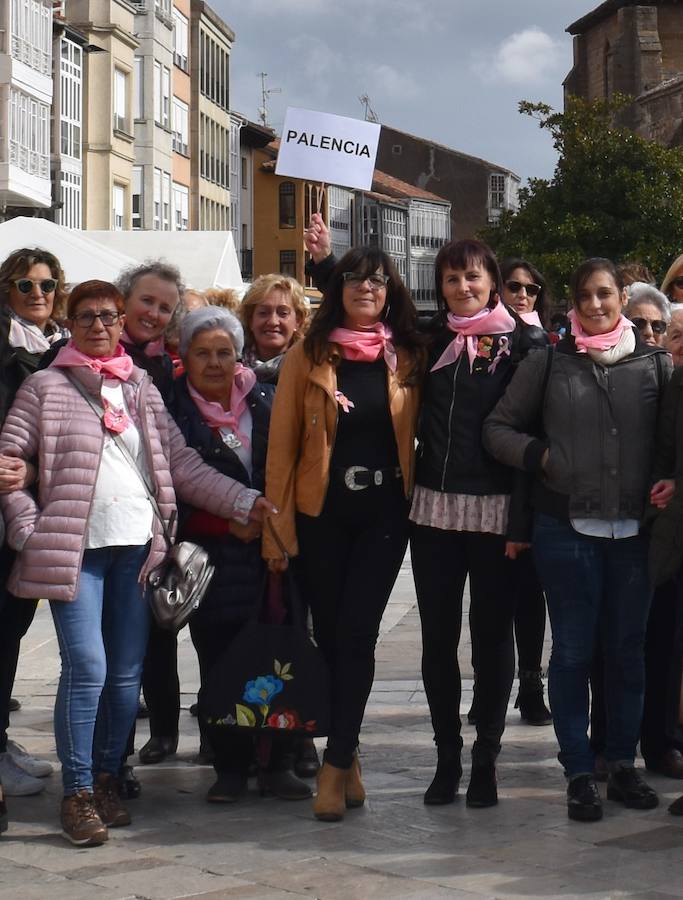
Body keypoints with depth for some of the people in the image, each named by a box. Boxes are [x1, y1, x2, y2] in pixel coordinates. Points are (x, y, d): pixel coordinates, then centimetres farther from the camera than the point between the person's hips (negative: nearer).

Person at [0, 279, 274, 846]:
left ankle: (108, 778, 20)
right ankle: (78, 792, -1)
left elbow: (181, 463, 12)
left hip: (136, 545, 4)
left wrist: (244, 501, 3)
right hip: (75, 548, -4)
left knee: (127, 672, 5)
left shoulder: (141, 388, 16)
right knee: (86, 668, -11)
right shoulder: (47, 386, 4)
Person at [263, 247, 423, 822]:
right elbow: (282, 445, -1)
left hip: (385, 514, 0)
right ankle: (348, 758, 19)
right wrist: (278, 529, -4)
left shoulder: (408, 359, 4)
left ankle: (336, 764, -1)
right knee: (330, 636, 6)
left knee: (356, 634, -7)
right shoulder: (308, 358, 1)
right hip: (320, 514, 0)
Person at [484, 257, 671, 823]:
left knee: (627, 649, 10)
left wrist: (672, 480, -6)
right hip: (567, 530, -1)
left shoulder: (655, 364, 6)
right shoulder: (549, 364, 3)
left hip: (635, 531, 1)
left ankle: (623, 764, 22)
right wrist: (539, 456, -8)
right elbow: (498, 428, 7)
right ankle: (579, 773, 11)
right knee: (573, 652, 3)